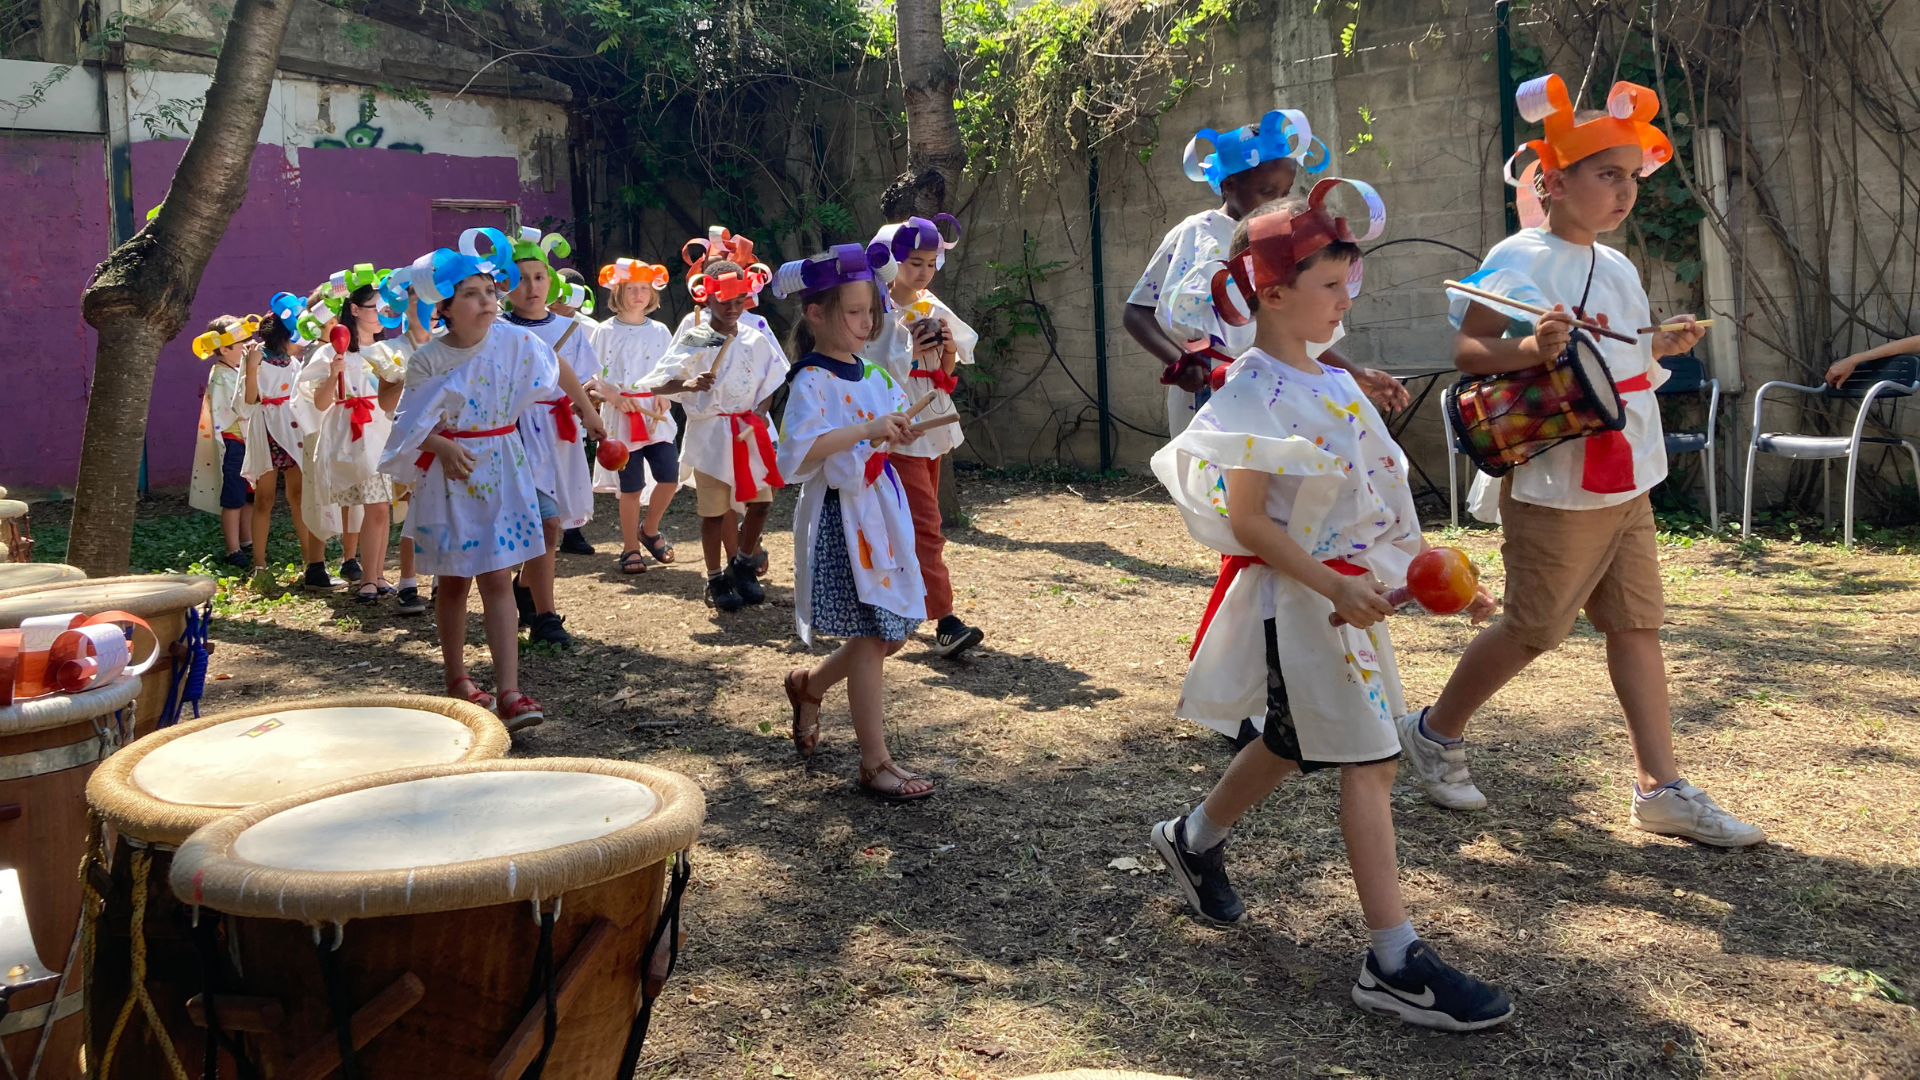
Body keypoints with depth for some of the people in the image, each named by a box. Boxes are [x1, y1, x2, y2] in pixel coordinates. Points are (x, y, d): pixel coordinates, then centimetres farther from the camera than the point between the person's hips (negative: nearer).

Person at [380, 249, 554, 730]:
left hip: (502, 472, 1)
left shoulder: (515, 342, -6)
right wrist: (445, 448, -22)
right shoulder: (428, 360, -9)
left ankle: (508, 692, -8)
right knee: (453, 581, 11)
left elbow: (555, 374, 12)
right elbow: (413, 427, -6)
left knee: (498, 580, -4)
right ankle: (457, 677, 29)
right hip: (450, 477, -1)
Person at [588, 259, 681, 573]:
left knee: (669, 477, -7)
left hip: (657, 416, 3)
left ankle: (649, 530, 19)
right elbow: (592, 376, -1)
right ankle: (630, 549, 15)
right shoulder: (606, 331, 0)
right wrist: (614, 396, -17)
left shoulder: (660, 331, 9)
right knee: (631, 487, 0)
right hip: (621, 417, -3)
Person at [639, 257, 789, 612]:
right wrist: (688, 385, -27)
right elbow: (655, 384, -9)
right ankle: (716, 579, 19)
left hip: (750, 432, 3)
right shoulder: (692, 342, -7)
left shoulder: (756, 340, 3)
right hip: (709, 434, -3)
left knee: (760, 501, 6)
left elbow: (769, 385, 10)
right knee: (714, 510, 4)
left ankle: (743, 564, 28)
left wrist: (758, 416, -7)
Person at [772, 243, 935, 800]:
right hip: (839, 517, -8)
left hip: (882, 510, 8)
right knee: (869, 638, -5)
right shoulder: (813, 380, -13)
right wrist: (867, 431, -33)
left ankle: (807, 684, 37)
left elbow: (895, 433, 24)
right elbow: (801, 449, -28)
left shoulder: (872, 374, 12)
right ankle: (875, 762, 6)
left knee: (891, 633, 12)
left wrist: (905, 430, 4)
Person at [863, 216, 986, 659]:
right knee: (926, 526, -14)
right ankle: (945, 622, -17)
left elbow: (947, 377, 14)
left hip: (934, 428, 7)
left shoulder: (933, 309, 9)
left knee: (911, 524, 15)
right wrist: (911, 352, -21)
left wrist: (949, 351, -6)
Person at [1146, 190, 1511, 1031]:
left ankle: (1194, 838, 46)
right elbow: (1247, 521, -20)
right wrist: (1336, 588, -23)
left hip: (1352, 590, 9)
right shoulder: (1255, 393, -16)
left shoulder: (1334, 382, 11)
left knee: (1292, 746, 22)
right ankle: (1394, 962, -2)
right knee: (1368, 762, -8)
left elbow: (1379, 494, 16)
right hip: (1297, 596, -9)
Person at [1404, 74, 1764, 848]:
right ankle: (1435, 733, 22)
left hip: (1626, 486, 8)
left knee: (1637, 625, 8)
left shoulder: (1617, 267, 13)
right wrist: (1531, 350, -36)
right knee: (1534, 629, 1)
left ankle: (1660, 787, 14)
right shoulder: (1520, 261, -13)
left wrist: (1663, 345, 8)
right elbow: (1465, 351, -20)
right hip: (1554, 488, -8)